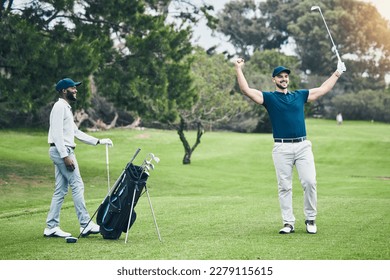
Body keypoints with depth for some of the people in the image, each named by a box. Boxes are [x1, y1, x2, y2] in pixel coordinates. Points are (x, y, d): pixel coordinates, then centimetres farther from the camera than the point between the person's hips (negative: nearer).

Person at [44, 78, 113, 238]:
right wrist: (65, 156, -24)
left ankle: (51, 227, 9)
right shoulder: (60, 106, -9)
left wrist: (99, 141, 20)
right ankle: (85, 225, -8)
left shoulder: (66, 108, 22)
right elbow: (57, 133, -18)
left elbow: (77, 133, 24)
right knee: (77, 185, -9)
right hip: (61, 151, -10)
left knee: (60, 190, 8)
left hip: (62, 152, 10)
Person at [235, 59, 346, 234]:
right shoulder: (269, 97, 7)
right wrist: (238, 69, -7)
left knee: (310, 182, -7)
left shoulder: (299, 95, 17)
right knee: (284, 187, 1)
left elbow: (323, 89, 24)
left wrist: (337, 73, 26)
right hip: (282, 148, -2)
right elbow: (246, 90, -3)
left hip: (303, 146, 2)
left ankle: (311, 219, 8)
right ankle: (288, 223, 6)